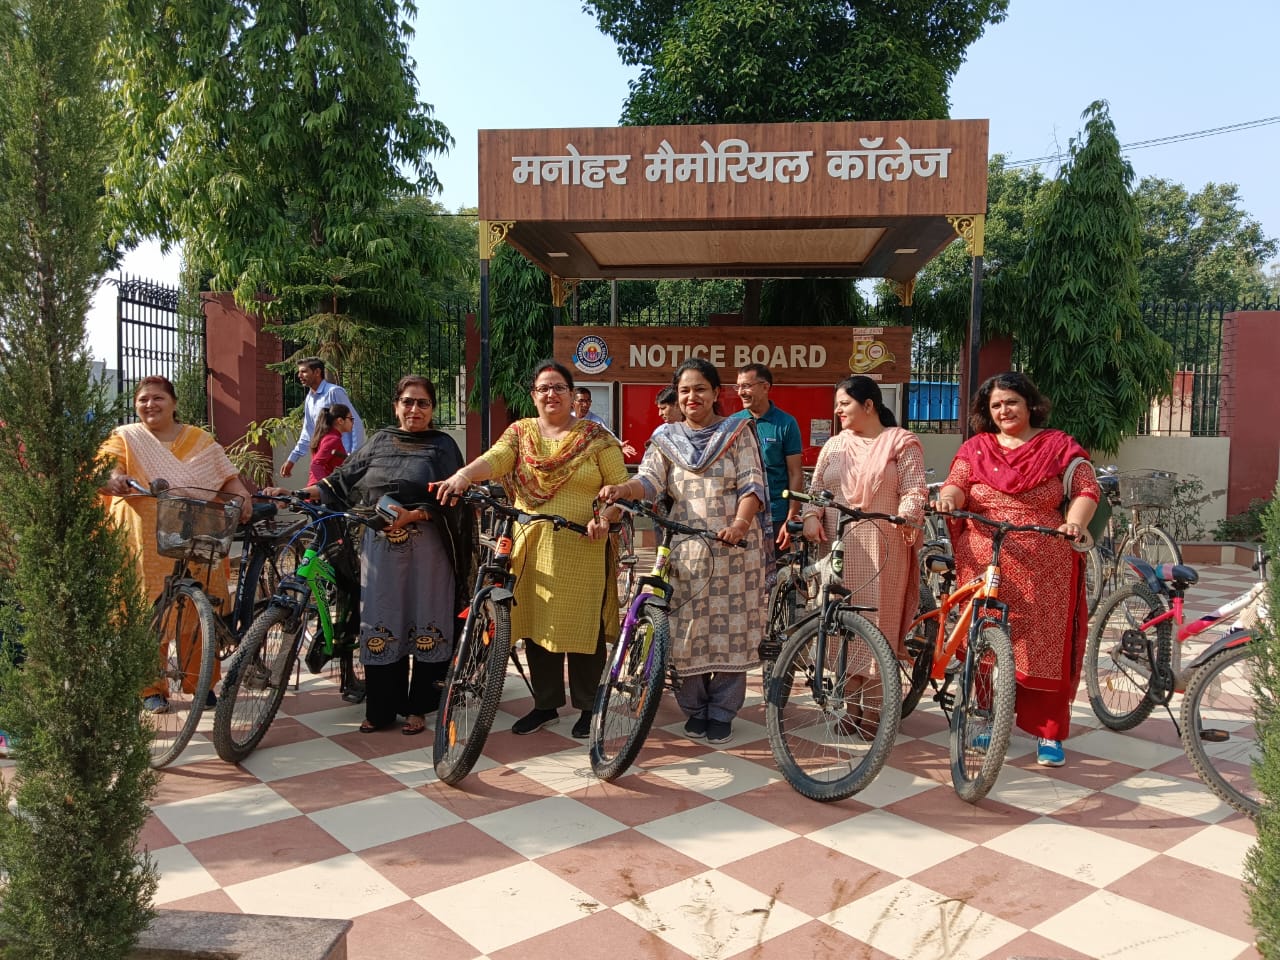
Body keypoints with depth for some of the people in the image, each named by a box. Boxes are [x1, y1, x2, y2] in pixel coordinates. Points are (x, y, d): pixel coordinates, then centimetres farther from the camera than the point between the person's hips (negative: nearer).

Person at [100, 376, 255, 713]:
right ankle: (152, 688, 17)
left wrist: (243, 496, -15)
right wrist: (112, 480, -34)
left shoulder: (200, 440, 12)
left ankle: (199, 681, 19)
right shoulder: (125, 438, 7)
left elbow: (227, 477, 6)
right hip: (147, 545, -1)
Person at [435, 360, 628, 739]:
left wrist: (605, 517, -16)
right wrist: (464, 475, -30)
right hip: (532, 549, 3)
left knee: (584, 628, 3)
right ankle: (545, 704, 28)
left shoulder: (595, 436, 3)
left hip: (583, 550, -3)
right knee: (536, 627, 10)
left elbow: (621, 487, 2)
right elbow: (494, 459, -10)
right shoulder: (520, 432, 9)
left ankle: (589, 707, 22)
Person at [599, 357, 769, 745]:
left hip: (735, 545, -2)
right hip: (685, 548, 2)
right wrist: (621, 489, -25)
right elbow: (649, 480, -4)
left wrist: (739, 524, -22)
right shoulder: (666, 439, 10)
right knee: (687, 628, 3)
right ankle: (694, 708, 19)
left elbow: (752, 484, -4)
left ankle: (722, 711, 15)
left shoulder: (738, 432, 4)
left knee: (731, 627, 2)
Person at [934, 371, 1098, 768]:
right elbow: (957, 483, 1)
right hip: (983, 566, 2)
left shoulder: (1058, 446, 9)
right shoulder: (976, 448, 12)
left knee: (1044, 646, 0)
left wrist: (1075, 522, -17)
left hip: (1043, 571, -1)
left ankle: (1048, 733, 11)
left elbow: (1086, 489, 2)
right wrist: (948, 497, -23)